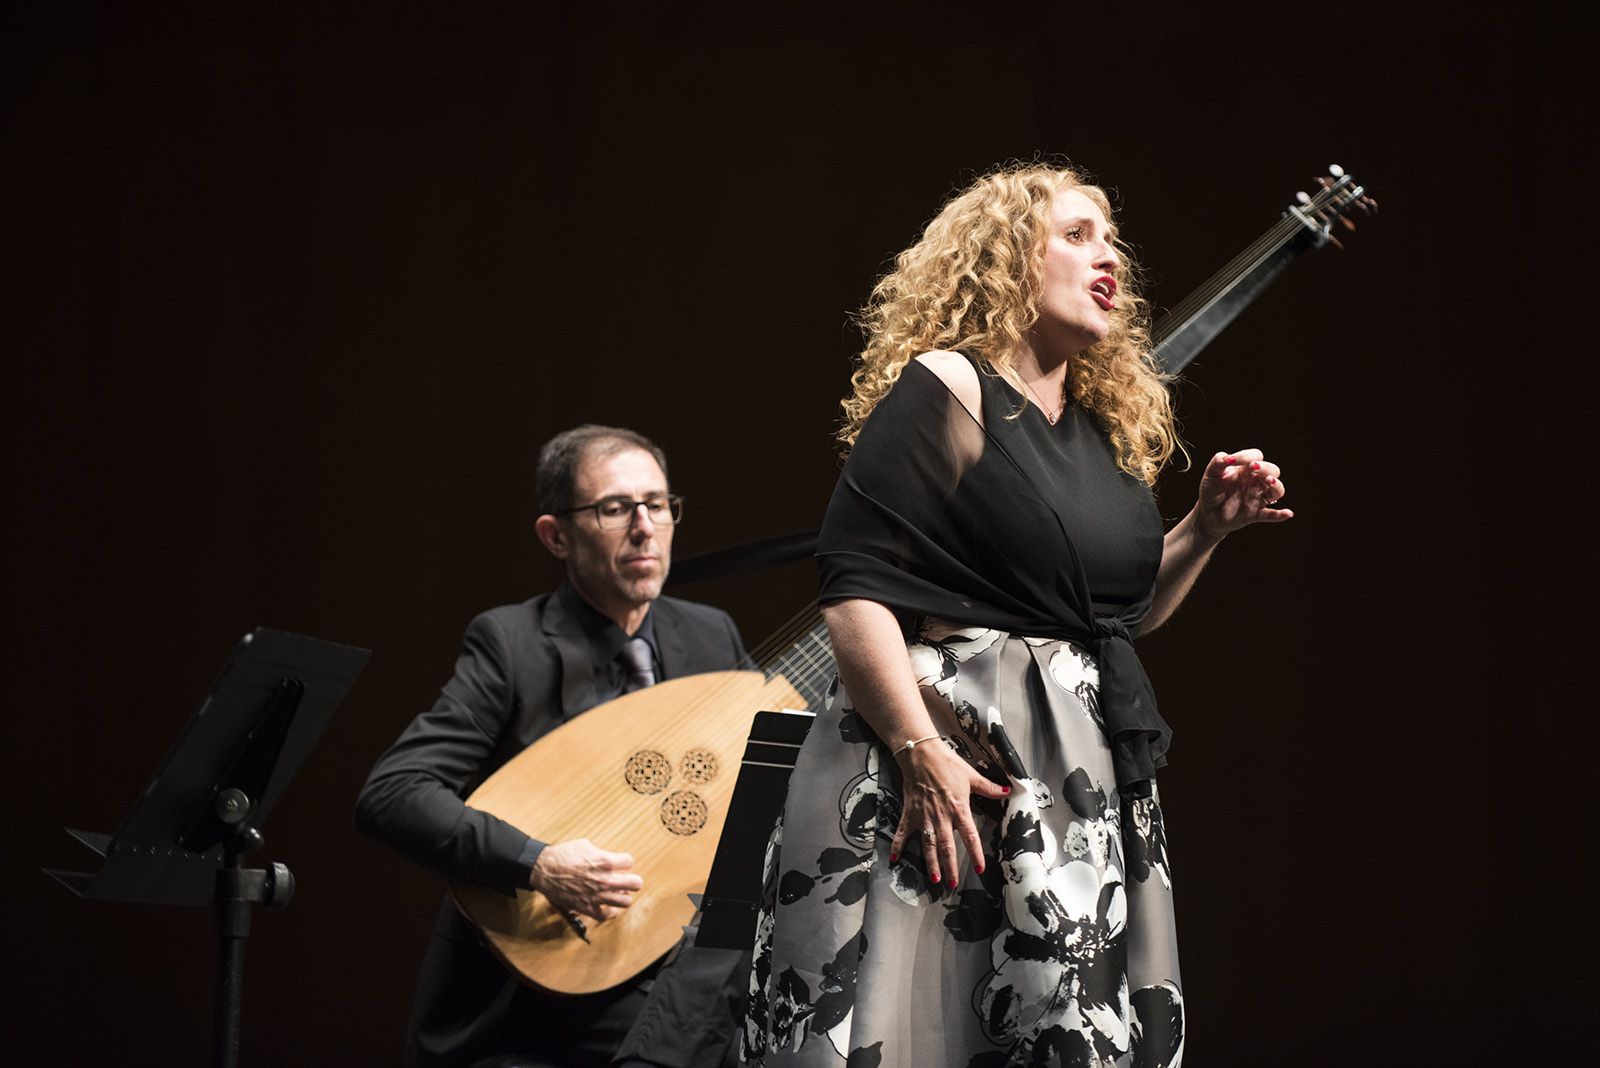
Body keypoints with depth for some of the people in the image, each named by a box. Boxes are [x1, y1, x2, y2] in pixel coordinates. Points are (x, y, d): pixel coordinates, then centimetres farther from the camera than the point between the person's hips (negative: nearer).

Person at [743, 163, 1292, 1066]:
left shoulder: (1105, 427, 17)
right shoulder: (945, 391, -6)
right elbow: (855, 585, -14)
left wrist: (1206, 528, 10)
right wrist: (920, 753, -23)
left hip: (1087, 785, 8)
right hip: (954, 761, -8)